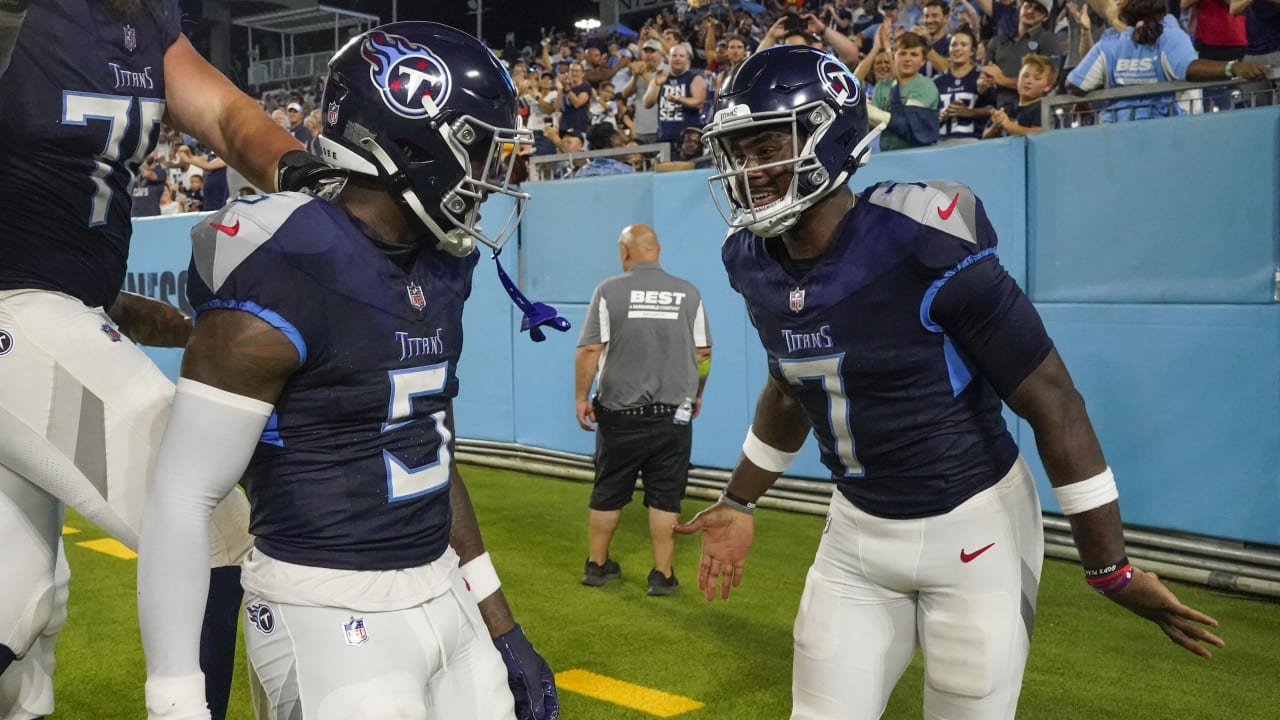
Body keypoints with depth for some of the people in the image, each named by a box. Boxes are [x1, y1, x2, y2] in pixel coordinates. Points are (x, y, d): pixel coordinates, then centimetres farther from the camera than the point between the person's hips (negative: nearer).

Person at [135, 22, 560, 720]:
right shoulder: (280, 291, -19)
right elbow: (180, 502, -16)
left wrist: (501, 626, 15)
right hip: (330, 618, -7)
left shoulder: (439, 269, 5)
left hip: (447, 600, 7)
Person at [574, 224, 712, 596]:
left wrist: (581, 398, 0)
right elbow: (703, 353, 4)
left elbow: (589, 351, -10)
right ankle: (662, 575, 11)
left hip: (620, 414, 0)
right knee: (665, 497, 7)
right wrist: (696, 395, 19)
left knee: (608, 493, 13)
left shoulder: (609, 290, -6)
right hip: (673, 415, 1)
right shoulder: (688, 292, 0)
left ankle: (597, 565, 25)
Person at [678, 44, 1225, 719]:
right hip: (856, 531, 5)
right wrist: (739, 502, 20)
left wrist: (1110, 567, -14)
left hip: (972, 530, -5)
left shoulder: (923, 244, -24)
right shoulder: (756, 266, -4)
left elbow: (1053, 402, -18)